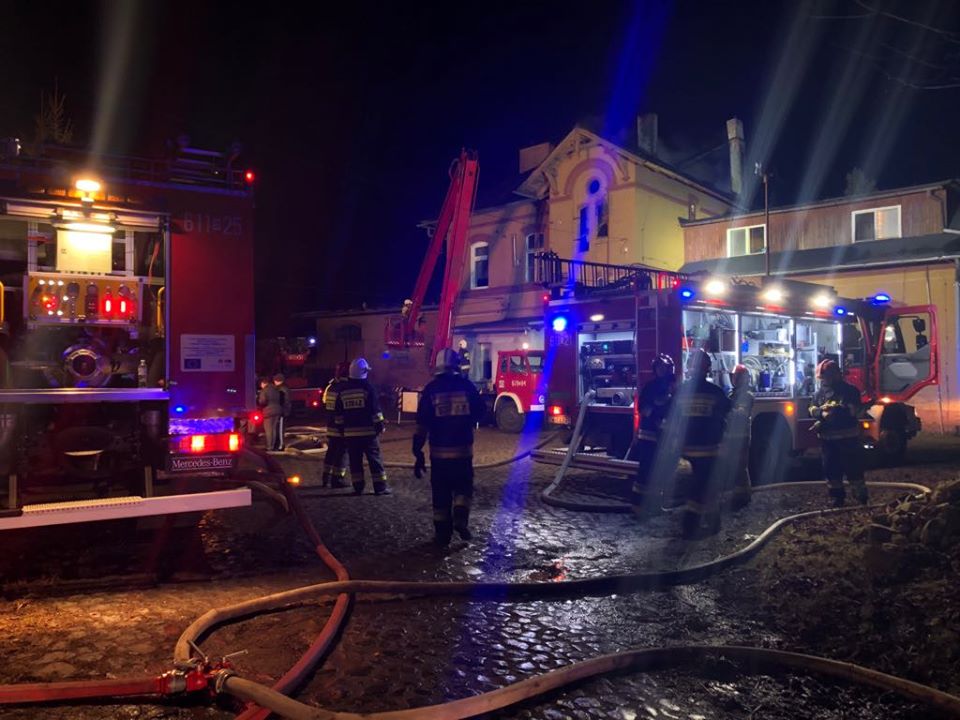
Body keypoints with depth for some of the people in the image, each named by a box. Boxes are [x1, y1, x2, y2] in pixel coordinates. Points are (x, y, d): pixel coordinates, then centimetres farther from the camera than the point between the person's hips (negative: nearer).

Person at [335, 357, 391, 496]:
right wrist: (380, 425, -4)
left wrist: (340, 427, 19)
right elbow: (375, 409, -10)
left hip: (350, 432, 4)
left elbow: (338, 412, 12)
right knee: (375, 459, 1)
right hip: (368, 431, -4)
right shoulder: (367, 387, -8)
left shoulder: (343, 389, 8)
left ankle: (358, 487, 9)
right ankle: (380, 487, 0)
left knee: (355, 461, 8)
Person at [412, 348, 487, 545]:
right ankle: (460, 520, -2)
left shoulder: (431, 389, -4)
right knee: (463, 488, 17)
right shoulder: (466, 385, -3)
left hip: (439, 451, 0)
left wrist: (418, 453, -3)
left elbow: (422, 425, -7)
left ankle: (442, 533, 13)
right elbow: (481, 411, 6)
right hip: (463, 449, 0)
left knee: (441, 494, 10)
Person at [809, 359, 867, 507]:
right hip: (828, 439, 5)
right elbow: (812, 410, 5)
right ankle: (837, 499, 23)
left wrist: (833, 410, -20)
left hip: (848, 438, -5)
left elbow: (852, 411, -16)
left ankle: (862, 500, 10)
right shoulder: (819, 393, 12)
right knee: (831, 470, 10)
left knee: (854, 469, -1)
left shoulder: (850, 390, -4)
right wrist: (821, 413, -16)